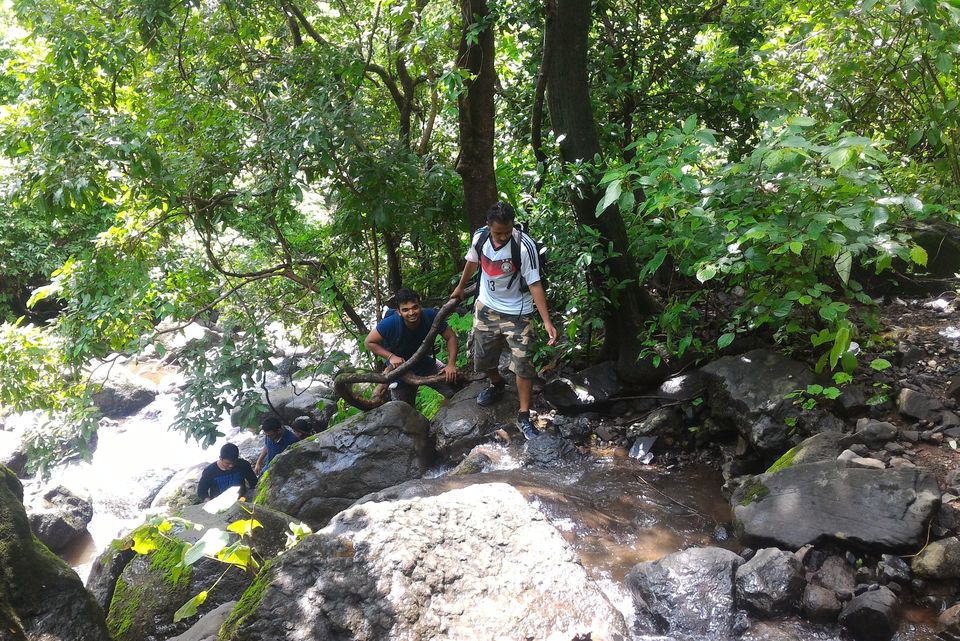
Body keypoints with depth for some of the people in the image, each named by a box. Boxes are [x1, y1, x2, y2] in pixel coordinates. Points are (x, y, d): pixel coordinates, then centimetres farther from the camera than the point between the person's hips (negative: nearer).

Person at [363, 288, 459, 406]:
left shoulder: (430, 316, -25)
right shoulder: (390, 324, -31)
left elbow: (451, 336, -14)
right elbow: (368, 342, -17)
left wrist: (451, 364, -26)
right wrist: (391, 356, -29)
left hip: (426, 363, 2)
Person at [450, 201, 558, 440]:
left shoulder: (524, 246, -27)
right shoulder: (479, 237, -13)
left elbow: (534, 284, -24)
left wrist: (547, 321, -30)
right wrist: (460, 287, 23)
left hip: (517, 313, -4)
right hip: (486, 307, 4)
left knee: (523, 364, -7)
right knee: (482, 358, 16)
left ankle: (524, 417, 5)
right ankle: (497, 385, 47)